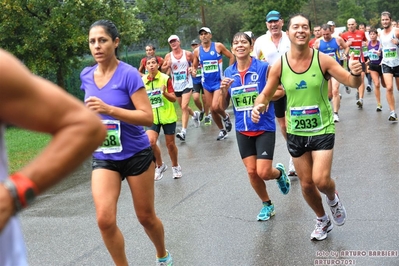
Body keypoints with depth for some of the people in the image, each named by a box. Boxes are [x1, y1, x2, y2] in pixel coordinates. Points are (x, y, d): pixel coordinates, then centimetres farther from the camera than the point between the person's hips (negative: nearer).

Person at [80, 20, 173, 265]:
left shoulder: (129, 74, -16)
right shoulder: (86, 75, 0)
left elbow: (148, 117, -24)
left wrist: (109, 110, -32)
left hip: (136, 155, -3)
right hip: (104, 158, 4)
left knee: (146, 216, 11)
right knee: (105, 219, -13)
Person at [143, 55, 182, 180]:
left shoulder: (165, 78, -9)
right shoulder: (143, 81, 0)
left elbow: (174, 99, -10)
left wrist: (165, 93, -27)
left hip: (168, 117, -2)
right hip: (152, 118, 2)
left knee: (170, 144, 8)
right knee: (150, 141, -17)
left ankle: (175, 166, 34)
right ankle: (160, 165, 8)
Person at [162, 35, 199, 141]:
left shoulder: (188, 54, -5)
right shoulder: (168, 56, 0)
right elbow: (163, 70, 4)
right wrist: (167, 65, -16)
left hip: (187, 84, -4)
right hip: (176, 85, 4)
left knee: (184, 107, -15)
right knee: (183, 107, 16)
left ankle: (183, 131, -15)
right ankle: (195, 114, 48)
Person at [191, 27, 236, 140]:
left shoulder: (218, 46, -8)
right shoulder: (197, 51, 1)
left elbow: (232, 57, -1)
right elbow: (194, 66, 11)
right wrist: (193, 71, -12)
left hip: (219, 81, -4)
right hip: (206, 83, 4)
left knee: (215, 107, -19)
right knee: (212, 110, 8)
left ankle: (226, 117, 15)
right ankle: (222, 130, 27)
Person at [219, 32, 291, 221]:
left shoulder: (264, 68, -11)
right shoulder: (229, 73, 1)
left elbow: (280, 91, -3)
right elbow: (223, 106, 6)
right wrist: (223, 90, -13)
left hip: (264, 127, -4)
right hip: (243, 130, 4)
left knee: (263, 172, -7)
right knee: (252, 172, 7)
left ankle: (279, 172, 29)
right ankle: (267, 205, 30)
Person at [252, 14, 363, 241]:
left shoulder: (322, 60, -13)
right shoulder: (279, 65, -8)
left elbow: (353, 83, -13)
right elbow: (266, 95, 2)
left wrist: (356, 73, -37)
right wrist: (258, 106, -21)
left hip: (322, 130, -3)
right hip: (296, 133, 3)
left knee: (321, 180, -16)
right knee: (306, 184, 12)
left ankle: (333, 198, 22)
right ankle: (323, 221, 39)